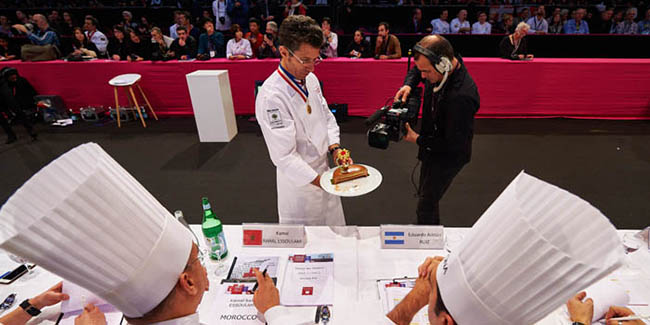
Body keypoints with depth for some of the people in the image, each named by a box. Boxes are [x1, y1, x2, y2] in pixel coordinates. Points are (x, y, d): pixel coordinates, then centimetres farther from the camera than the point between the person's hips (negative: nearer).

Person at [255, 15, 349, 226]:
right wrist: (320, 181, -26)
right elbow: (284, 156, -26)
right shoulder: (271, 97, -26)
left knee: (335, 237, 23)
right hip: (299, 180, -7)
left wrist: (335, 147, -6)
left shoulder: (311, 79, 0)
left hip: (323, 170, 8)